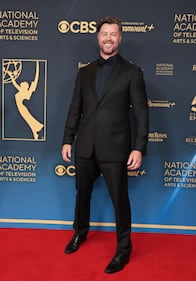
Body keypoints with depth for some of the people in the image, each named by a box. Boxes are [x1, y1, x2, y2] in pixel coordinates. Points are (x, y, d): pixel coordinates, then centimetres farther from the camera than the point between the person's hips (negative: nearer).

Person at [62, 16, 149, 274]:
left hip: (114, 149, -4)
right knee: (82, 194, 20)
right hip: (85, 147, 4)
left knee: (120, 200, 5)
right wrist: (68, 140, 6)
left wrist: (139, 148, -12)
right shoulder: (84, 72, 10)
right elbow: (75, 108, 11)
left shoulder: (132, 72, -1)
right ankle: (80, 233, 45)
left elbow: (141, 113, -5)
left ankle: (123, 248, 25)